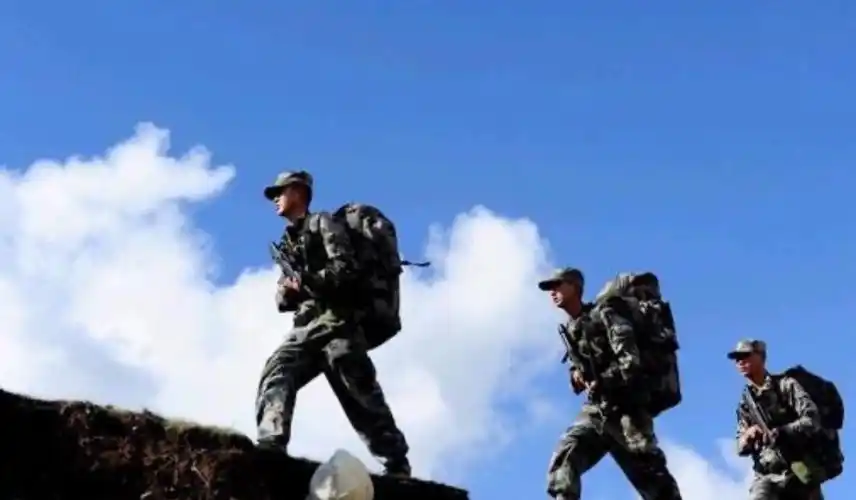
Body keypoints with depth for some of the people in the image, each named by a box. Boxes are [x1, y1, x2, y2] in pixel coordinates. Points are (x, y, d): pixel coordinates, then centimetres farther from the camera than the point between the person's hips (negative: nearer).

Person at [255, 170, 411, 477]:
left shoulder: (322, 224, 5)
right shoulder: (289, 241, 25)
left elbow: (346, 269, -9)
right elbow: (286, 297, 22)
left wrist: (306, 282, -14)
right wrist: (285, 293, -1)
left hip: (336, 323, -7)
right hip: (306, 328, 7)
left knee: (361, 395, -10)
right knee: (276, 374, -15)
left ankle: (397, 466, -8)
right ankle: (271, 446, -27)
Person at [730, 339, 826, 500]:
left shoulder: (786, 385, 0)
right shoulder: (745, 403, 11)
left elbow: (812, 420, -12)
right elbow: (741, 448, 10)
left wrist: (779, 433, -27)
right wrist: (748, 437, -14)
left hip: (800, 472, -2)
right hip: (767, 477, 2)